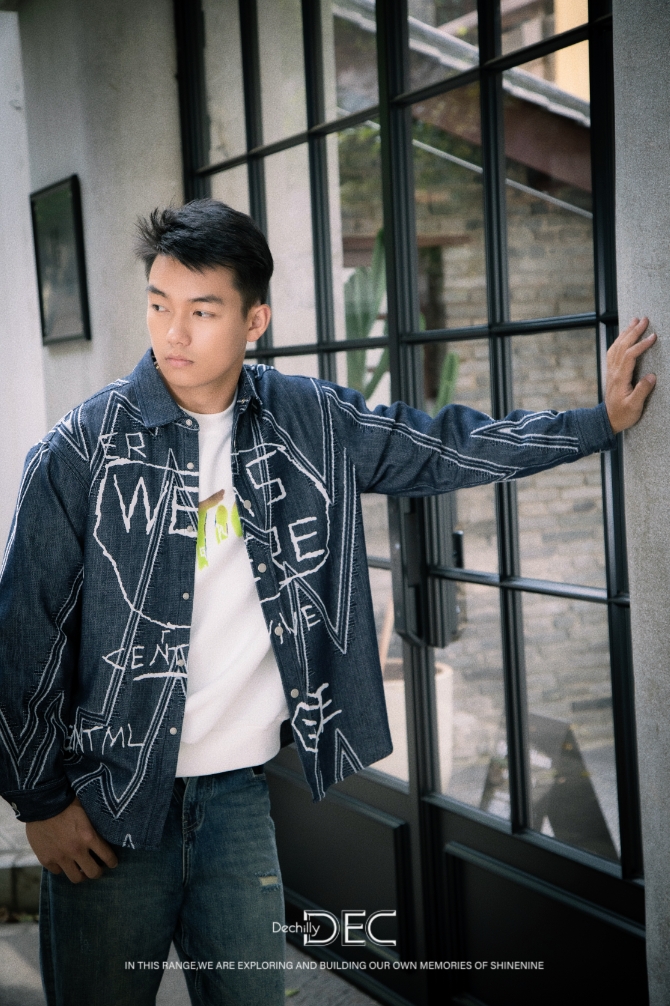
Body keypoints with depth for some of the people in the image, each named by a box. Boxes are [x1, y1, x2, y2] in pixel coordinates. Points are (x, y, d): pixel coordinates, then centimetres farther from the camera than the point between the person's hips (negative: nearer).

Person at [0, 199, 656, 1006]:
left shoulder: (310, 423, 0)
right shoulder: (82, 451, -10)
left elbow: (443, 448, 12)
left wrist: (600, 421, 12)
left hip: (240, 788, 3)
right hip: (108, 801, -3)